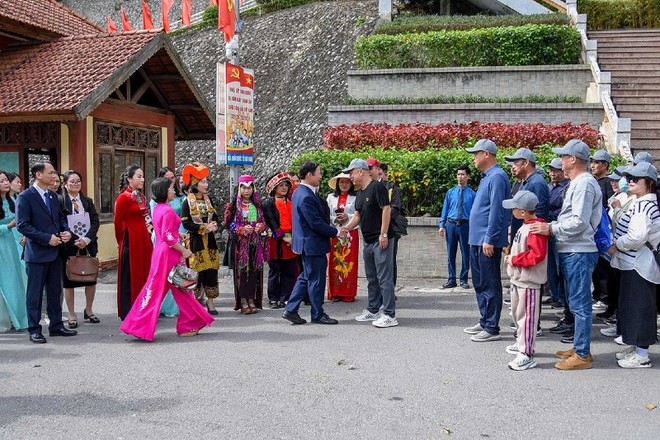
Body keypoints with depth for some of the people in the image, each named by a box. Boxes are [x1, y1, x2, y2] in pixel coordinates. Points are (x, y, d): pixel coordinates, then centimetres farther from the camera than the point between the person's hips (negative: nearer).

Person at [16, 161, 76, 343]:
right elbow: (22, 225, -16)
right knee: (35, 293, 3)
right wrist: (47, 238, -19)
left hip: (54, 252, 7)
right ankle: (34, 330, 12)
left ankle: (56, 326, 23)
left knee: (55, 291, 13)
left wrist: (67, 231, -2)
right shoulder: (25, 197, -10)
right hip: (36, 253, -7)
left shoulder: (53, 196, 11)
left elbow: (61, 218, 19)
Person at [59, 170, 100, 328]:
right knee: (69, 281, 4)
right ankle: (72, 315, 15)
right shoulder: (60, 202, -4)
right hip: (68, 247, -3)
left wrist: (87, 239, -13)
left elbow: (95, 222, 1)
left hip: (88, 246, 4)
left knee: (91, 279, 7)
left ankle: (89, 310, 26)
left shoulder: (87, 201, 9)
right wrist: (74, 241, -17)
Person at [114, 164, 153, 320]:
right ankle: (128, 314, 10)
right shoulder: (124, 197, -11)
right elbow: (118, 222, -8)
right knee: (130, 278, 1)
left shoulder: (141, 197, 12)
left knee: (144, 275, 12)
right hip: (131, 241, -8)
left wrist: (148, 227, 7)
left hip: (144, 240, 8)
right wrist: (121, 242, 0)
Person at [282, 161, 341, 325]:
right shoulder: (306, 197, -23)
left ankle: (290, 310, 19)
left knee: (306, 277, 17)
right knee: (316, 279, 2)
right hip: (313, 244, -10)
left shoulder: (301, 192, 10)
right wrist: (336, 232, -12)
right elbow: (316, 224, -23)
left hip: (307, 243, 10)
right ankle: (318, 315, 14)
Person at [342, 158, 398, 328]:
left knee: (384, 278, -8)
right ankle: (373, 310, 27)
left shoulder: (377, 187, -11)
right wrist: (346, 227, 1)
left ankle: (390, 315, -5)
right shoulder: (360, 193, 15)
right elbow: (358, 215, 17)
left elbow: (386, 209, -17)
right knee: (371, 278, 16)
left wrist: (383, 234, -20)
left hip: (380, 241, -9)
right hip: (368, 242, 9)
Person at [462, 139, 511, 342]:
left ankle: (492, 328, 2)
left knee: (490, 284, -4)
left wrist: (489, 239, -22)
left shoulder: (497, 177, -15)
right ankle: (484, 322, 26)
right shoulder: (487, 177, 16)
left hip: (487, 242, -10)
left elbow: (496, 211, -20)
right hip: (477, 240, 10)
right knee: (479, 282, 16)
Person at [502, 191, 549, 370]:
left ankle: (527, 355, -1)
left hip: (529, 281, -11)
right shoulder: (525, 226, 12)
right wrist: (511, 257, 10)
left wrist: (514, 260, -20)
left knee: (527, 317, -6)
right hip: (518, 278, 11)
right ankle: (522, 343, 39)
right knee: (517, 313, 22)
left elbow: (537, 255, -27)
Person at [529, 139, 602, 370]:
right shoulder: (577, 183, 17)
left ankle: (583, 355, 2)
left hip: (578, 253, -11)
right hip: (571, 251, 11)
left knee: (580, 304, -4)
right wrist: (552, 226, 11)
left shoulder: (584, 184, -15)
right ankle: (579, 347, 27)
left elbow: (580, 222, -22)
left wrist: (551, 228, -18)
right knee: (576, 303, 17)